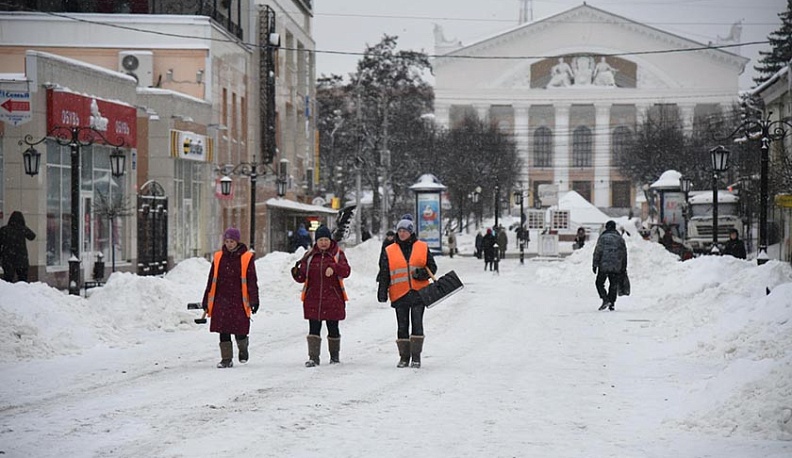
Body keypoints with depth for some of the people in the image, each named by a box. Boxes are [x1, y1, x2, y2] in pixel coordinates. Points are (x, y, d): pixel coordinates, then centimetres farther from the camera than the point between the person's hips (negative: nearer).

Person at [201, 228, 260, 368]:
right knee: (224, 332, 0)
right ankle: (226, 359, 9)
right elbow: (212, 281, 12)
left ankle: (243, 347, 31)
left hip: (239, 301, -3)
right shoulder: (218, 257, 7)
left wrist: (254, 300, -6)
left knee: (240, 331, 0)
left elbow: (252, 281, -1)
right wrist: (206, 301, 12)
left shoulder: (246, 258, -1)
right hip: (221, 300, 3)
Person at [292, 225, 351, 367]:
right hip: (313, 299, 1)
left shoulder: (338, 254, 2)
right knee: (314, 329, -4)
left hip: (333, 299, -1)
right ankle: (313, 357, -4)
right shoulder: (309, 256, 8)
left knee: (333, 328, 9)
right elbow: (302, 277, 5)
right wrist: (296, 273, -18)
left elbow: (346, 271, -11)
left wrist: (334, 268, -30)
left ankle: (334, 356, 25)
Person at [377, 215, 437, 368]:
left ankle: (416, 357, 0)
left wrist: (422, 273, -12)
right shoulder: (390, 251, 8)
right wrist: (382, 292, 2)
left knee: (417, 324, -5)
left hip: (418, 292, -1)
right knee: (402, 326, 5)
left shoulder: (423, 248, 6)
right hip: (399, 294, 1)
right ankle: (404, 357, 12)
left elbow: (432, 267, 9)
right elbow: (384, 274, 10)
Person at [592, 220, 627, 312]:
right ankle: (611, 304, 7)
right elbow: (624, 254, 13)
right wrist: (624, 268, 18)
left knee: (599, 283, 8)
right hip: (616, 268, 3)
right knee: (614, 285, 11)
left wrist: (595, 264, -4)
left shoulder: (603, 237, -3)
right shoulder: (620, 238, 10)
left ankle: (605, 300, -10)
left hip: (604, 266, -3)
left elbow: (598, 252, -8)